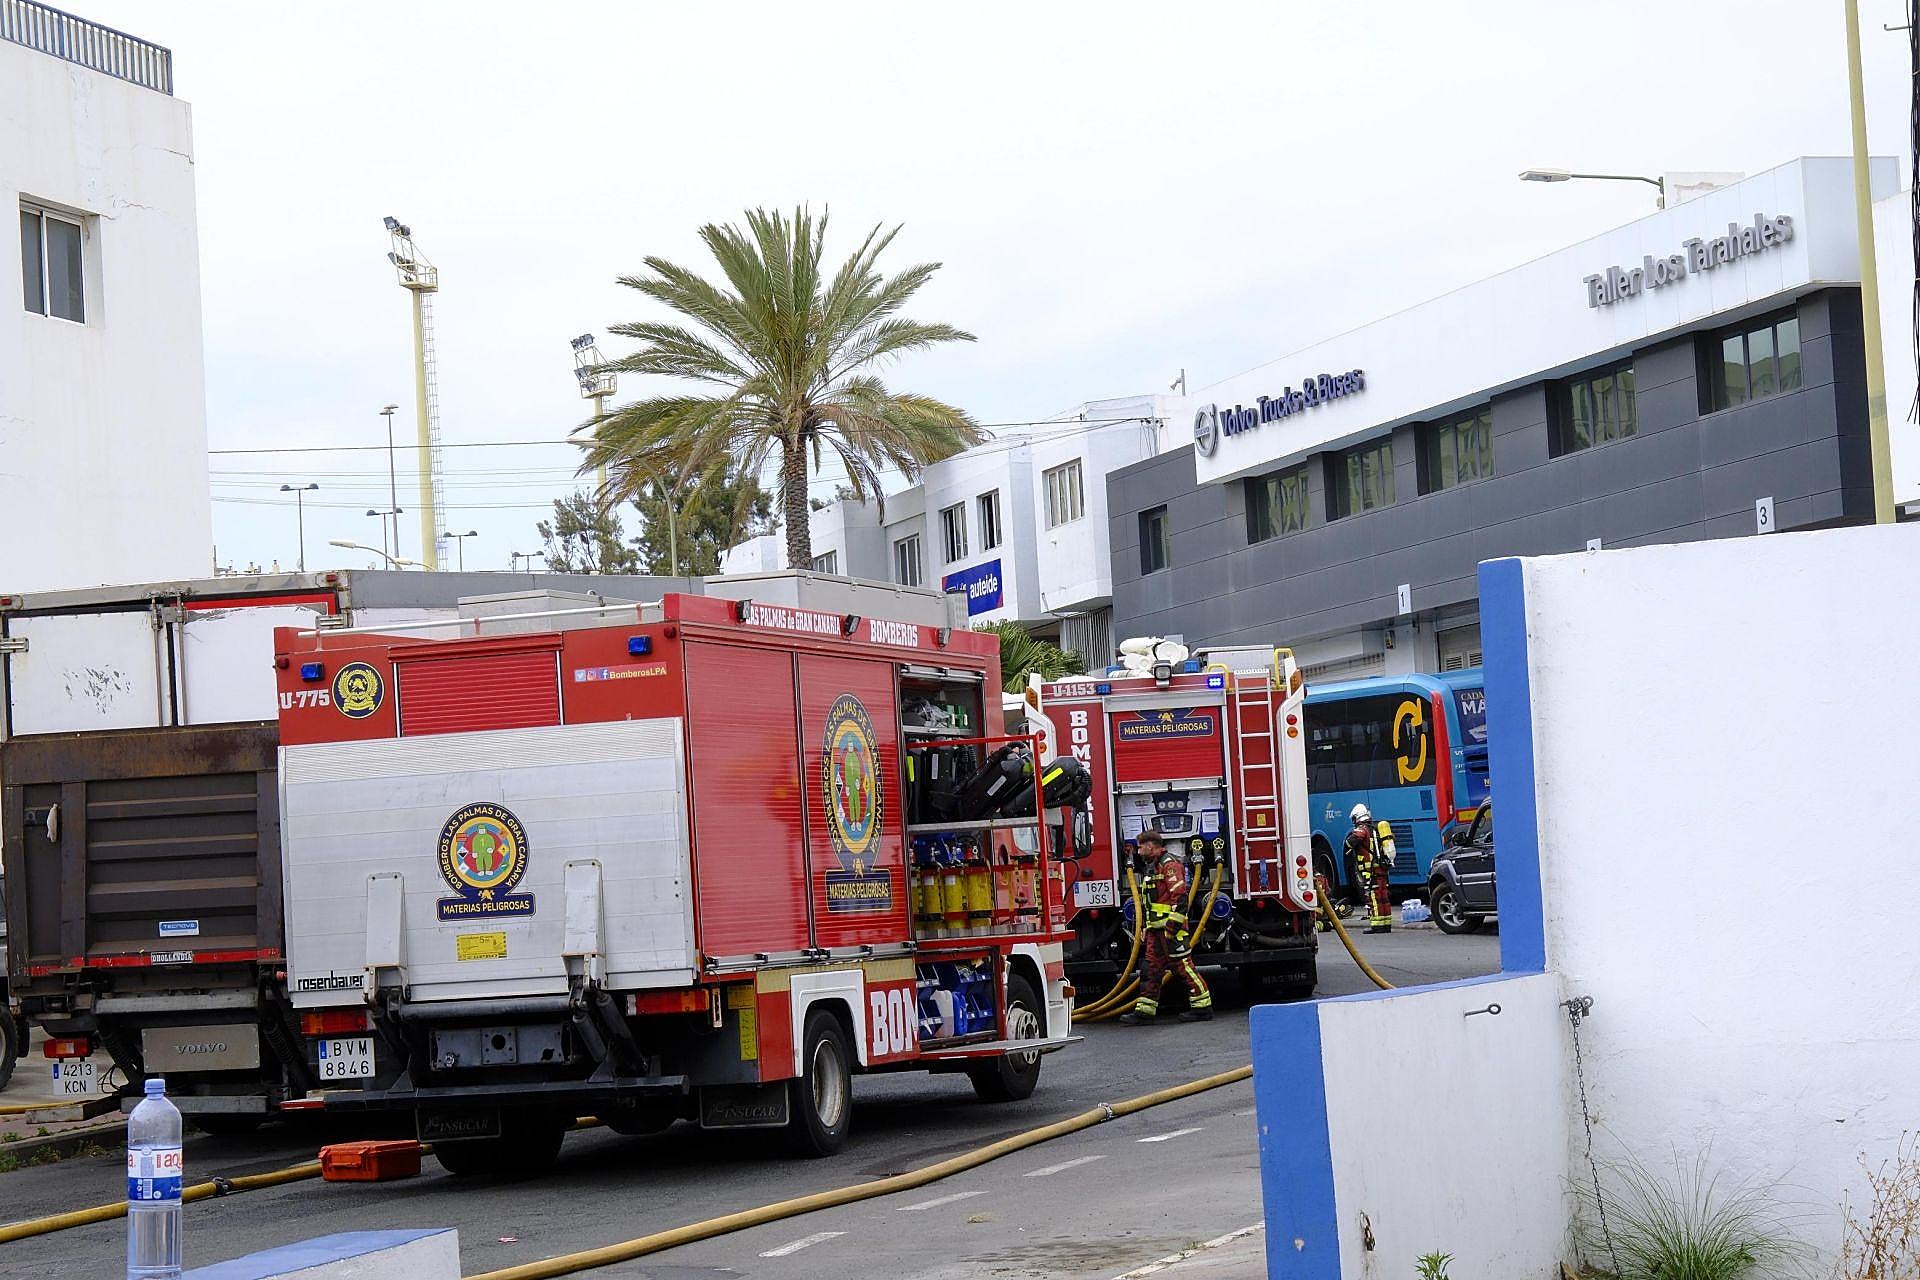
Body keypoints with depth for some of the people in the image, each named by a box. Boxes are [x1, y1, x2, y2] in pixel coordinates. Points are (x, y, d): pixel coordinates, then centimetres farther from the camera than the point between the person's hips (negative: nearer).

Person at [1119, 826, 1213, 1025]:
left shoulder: (1169, 863, -10)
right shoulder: (1153, 866, 22)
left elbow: (1180, 895, -19)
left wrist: (1173, 923, -24)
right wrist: (1145, 927, 24)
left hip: (1170, 928, -10)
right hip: (1156, 929, 10)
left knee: (1182, 965, -8)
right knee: (1150, 968, 7)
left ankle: (1202, 1006, -4)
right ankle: (1144, 1011, 7)